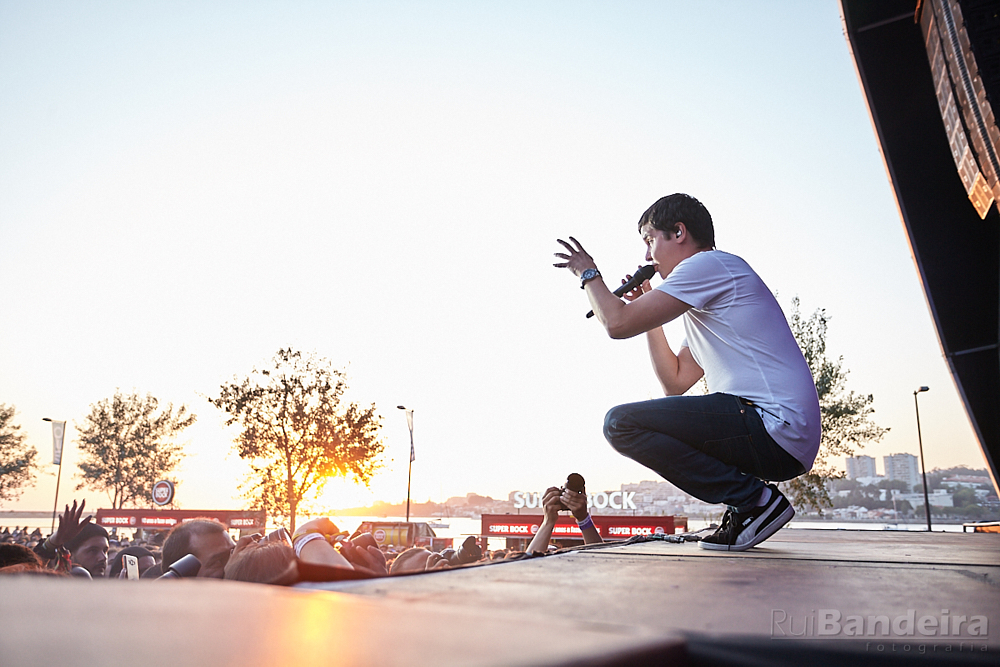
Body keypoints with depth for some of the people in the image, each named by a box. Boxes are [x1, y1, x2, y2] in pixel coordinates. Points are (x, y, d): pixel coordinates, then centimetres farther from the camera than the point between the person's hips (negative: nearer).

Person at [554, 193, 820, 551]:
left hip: (775, 428, -10)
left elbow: (618, 324, -13)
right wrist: (648, 310, 21)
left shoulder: (709, 263, -6)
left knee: (621, 423, -13)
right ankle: (750, 499, 11)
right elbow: (675, 383, 24)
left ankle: (754, 498, -8)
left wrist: (588, 273, 6)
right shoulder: (706, 299, 25)